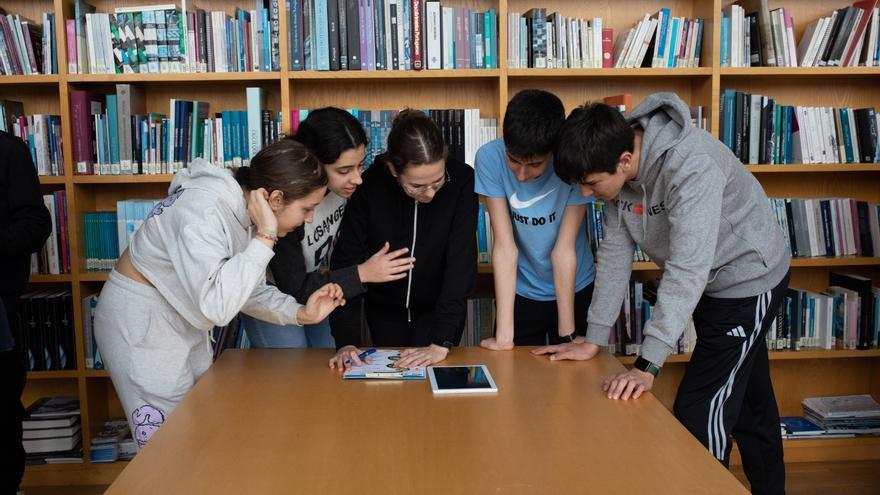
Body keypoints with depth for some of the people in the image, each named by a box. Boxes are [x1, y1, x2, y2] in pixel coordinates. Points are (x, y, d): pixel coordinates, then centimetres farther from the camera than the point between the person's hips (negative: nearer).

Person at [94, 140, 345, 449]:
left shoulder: (244, 209, -5)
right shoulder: (203, 209, -31)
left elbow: (248, 289, 6)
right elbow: (216, 306, -42)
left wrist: (301, 313, -9)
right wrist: (265, 237, -35)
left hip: (184, 324, 9)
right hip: (141, 326, -8)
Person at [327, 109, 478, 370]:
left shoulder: (462, 181, -25)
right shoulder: (369, 185, -24)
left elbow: (462, 262, -28)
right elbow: (346, 262, -22)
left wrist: (441, 343, -34)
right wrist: (346, 340, -30)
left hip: (440, 307, -1)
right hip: (384, 310, 1)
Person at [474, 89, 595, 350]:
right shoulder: (490, 157, -23)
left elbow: (564, 249, -20)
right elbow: (504, 245, -22)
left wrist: (568, 334, -16)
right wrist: (504, 334, -23)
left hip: (574, 289, 0)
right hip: (519, 291, 0)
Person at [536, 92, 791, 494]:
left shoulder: (691, 164, -35)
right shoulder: (618, 167, -12)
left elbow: (687, 269, -38)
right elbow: (615, 252, -6)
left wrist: (647, 365, -39)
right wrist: (593, 341, -7)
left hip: (748, 281, -7)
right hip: (708, 288, 7)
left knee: (699, 412, -9)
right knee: (748, 403, 21)